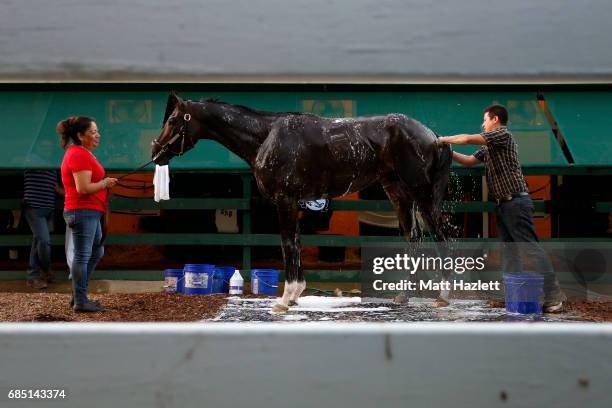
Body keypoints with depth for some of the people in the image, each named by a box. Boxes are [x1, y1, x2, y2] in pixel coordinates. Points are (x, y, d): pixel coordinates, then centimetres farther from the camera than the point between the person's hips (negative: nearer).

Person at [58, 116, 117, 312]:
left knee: (96, 252, 18)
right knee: (82, 256, -5)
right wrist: (105, 183, -11)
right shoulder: (79, 155, -16)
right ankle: (80, 302, 0)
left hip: (89, 212, 11)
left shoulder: (81, 153, 17)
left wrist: (105, 182, 13)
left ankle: (78, 295, 22)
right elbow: (83, 188, -23)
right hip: (83, 212, -11)